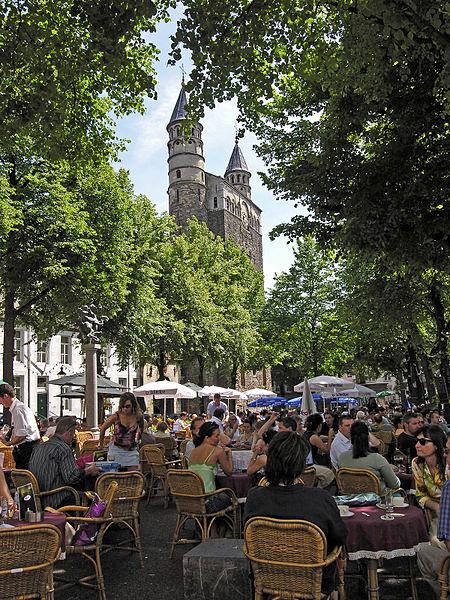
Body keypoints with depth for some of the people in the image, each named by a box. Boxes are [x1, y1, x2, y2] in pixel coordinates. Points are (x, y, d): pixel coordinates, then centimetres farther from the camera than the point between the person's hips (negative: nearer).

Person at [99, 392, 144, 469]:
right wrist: (101, 445, 13)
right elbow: (102, 429, 4)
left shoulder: (138, 416, -6)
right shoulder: (116, 416, -12)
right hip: (116, 450, -2)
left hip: (132, 451, 2)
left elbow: (141, 430, 18)